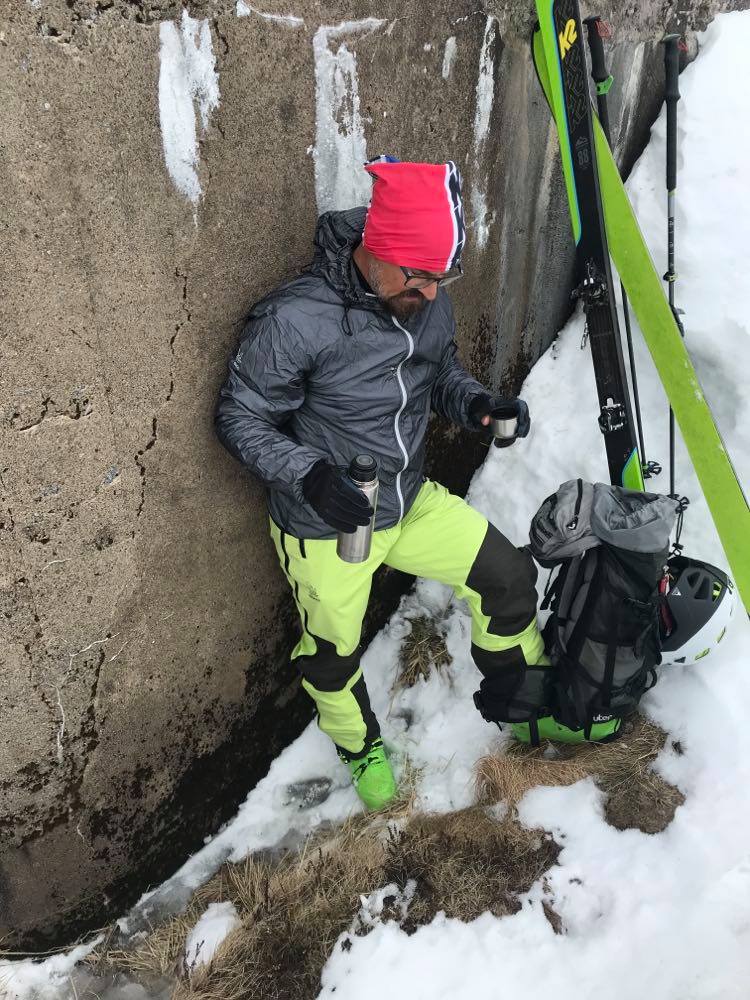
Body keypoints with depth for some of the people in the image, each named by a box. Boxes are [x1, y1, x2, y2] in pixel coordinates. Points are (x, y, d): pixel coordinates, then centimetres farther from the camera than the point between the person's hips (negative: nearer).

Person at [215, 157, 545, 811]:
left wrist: (475, 402, -14)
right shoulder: (295, 321, -27)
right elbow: (241, 419, -17)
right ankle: (361, 745, 49)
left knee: (509, 578, 4)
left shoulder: (429, 304, -8)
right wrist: (309, 473, -33)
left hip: (410, 501, 5)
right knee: (333, 654, 13)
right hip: (324, 526, -5)